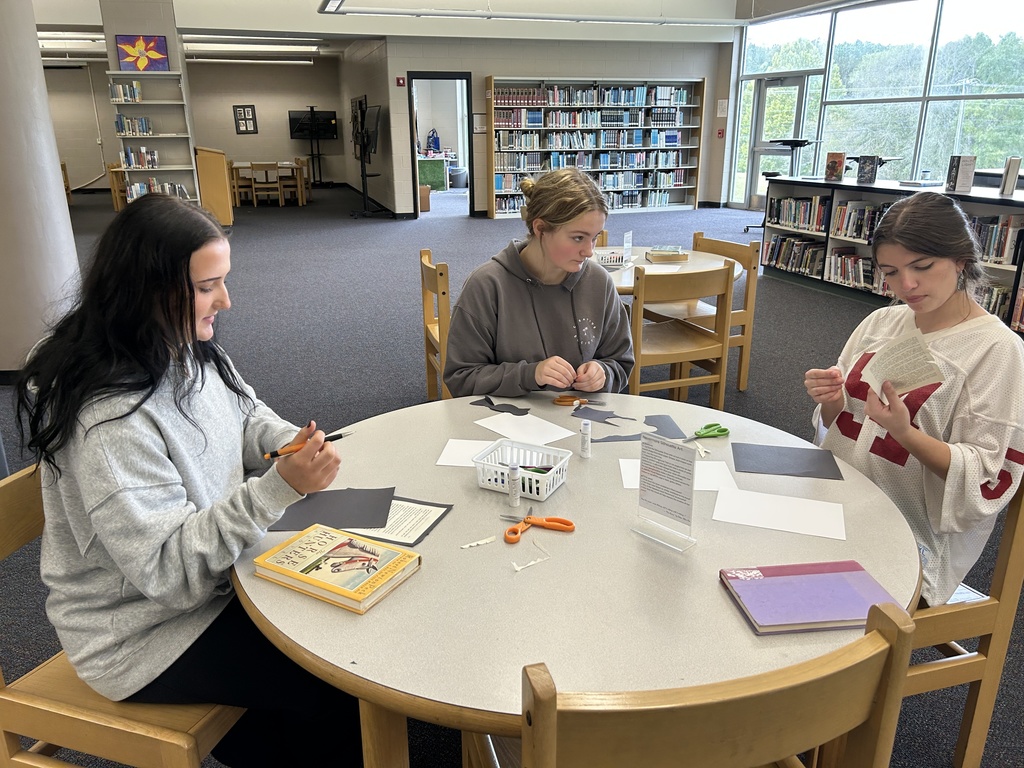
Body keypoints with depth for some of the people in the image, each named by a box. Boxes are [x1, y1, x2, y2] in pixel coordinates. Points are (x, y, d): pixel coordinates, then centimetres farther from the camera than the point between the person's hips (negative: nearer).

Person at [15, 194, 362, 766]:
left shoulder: (190, 353, -5)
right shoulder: (108, 418, -30)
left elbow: (247, 418, 11)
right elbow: (168, 570, -28)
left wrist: (296, 445, -11)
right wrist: (280, 488, -35)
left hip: (216, 571, 8)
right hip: (145, 637, -7)